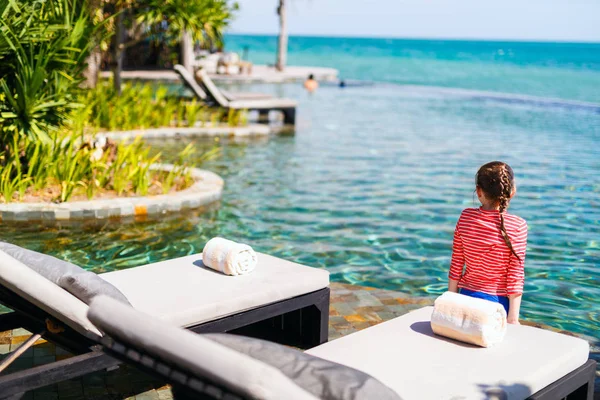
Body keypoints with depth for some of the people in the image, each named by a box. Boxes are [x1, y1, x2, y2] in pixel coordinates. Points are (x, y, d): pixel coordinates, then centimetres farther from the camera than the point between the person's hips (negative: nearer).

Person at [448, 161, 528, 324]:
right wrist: (513, 317, -4)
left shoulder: (466, 217, -3)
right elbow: (515, 276, -9)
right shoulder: (517, 226, -10)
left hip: (467, 297, 3)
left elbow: (456, 266, 2)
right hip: (499, 301, -3)